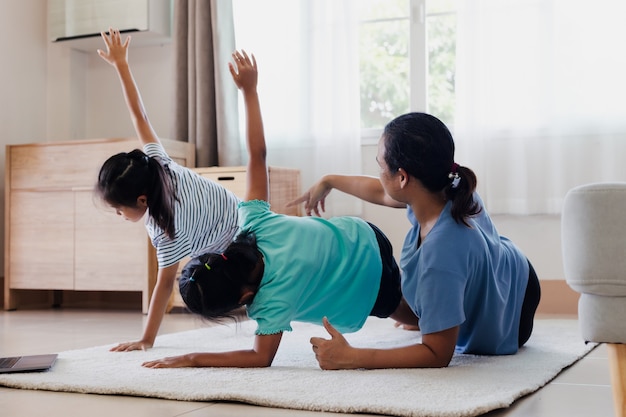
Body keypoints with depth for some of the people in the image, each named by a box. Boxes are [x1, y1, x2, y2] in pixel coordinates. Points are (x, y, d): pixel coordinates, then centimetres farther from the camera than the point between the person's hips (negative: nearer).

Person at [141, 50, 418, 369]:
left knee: (411, 314, 28)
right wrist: (249, 91, -21)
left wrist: (193, 359, -42)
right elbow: (257, 155, -25)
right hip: (357, 235, 6)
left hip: (370, 280, -6)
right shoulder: (254, 223, -27)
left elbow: (261, 357, -40)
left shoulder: (276, 293, -41)